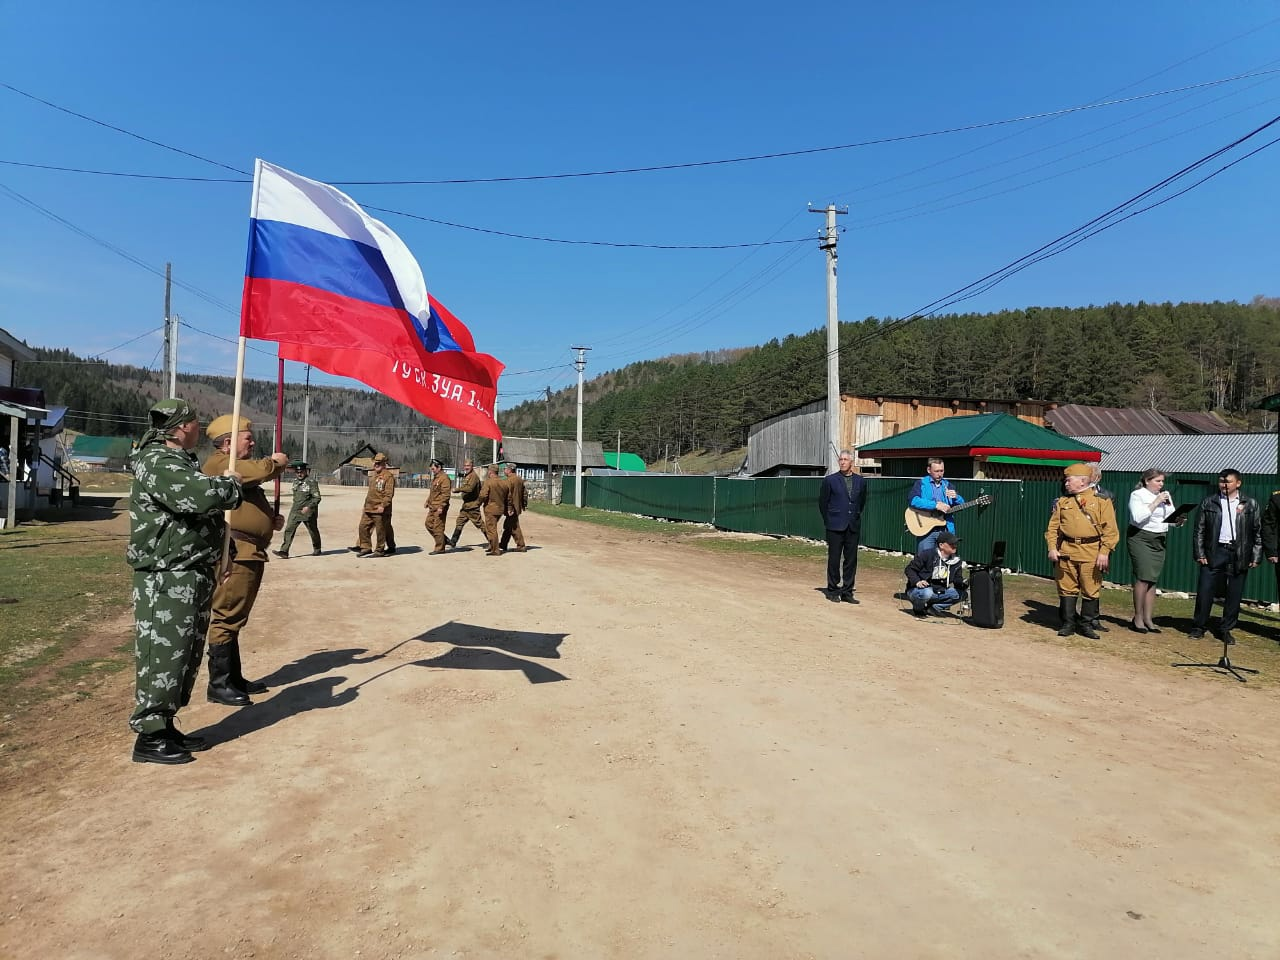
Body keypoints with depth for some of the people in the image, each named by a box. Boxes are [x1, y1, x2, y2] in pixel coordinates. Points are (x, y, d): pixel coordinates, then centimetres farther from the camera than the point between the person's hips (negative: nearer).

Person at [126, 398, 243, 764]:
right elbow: (197, 497, -32)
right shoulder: (157, 463, -15)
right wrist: (229, 485, -13)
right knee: (162, 655, -4)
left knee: (186, 655, 16)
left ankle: (165, 726, 27)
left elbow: (206, 509, 26)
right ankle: (149, 737, 6)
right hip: (167, 579, -10)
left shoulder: (182, 461, 18)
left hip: (193, 576, 10)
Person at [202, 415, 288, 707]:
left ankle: (234, 678, 24)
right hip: (234, 554, -11)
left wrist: (272, 520, 14)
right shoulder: (219, 463, -9)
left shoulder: (239, 466, 24)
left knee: (234, 619, 16)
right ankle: (218, 686, -2)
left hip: (249, 554, 11)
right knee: (227, 618, -7)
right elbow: (260, 471, -26)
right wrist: (276, 462, -4)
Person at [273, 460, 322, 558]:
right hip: (295, 511, 6)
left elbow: (317, 498, -15)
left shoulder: (311, 482, -13)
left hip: (308, 511, -6)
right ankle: (284, 551, -11)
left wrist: (308, 507, -24)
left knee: (313, 530, 11)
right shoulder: (295, 481, 9)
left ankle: (317, 549, 30)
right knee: (289, 530, -7)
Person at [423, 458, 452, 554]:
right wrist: (427, 502, 16)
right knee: (429, 524, 13)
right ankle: (445, 541, 22)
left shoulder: (444, 478, -15)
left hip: (439, 508, -10)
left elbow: (446, 494, -21)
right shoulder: (435, 477, 17)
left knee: (438, 527, -5)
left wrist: (441, 507, -25)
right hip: (432, 507, 10)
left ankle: (440, 548, 5)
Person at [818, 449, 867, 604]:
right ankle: (833, 591, 12)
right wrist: (829, 521, 7)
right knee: (834, 559, 2)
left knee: (851, 560, 5)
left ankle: (847, 592, 13)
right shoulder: (830, 480, -2)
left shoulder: (860, 481, 7)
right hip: (835, 527, -3)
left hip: (853, 527, 3)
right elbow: (822, 502, 4)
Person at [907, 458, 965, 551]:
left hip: (946, 530, 4)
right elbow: (913, 501, -17)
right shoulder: (921, 484, 1)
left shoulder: (948, 485, 15)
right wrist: (935, 505, -23)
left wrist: (956, 497, -10)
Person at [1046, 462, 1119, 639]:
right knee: (1067, 589, 6)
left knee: (1091, 590, 3)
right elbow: (1053, 526, 11)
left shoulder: (1102, 501, 0)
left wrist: (1104, 552, -12)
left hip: (1091, 553, -3)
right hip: (1066, 551, 3)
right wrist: (1052, 547, 0)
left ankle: (1086, 624, 15)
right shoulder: (1062, 502, 11)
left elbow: (1110, 529, -4)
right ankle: (1068, 623, 15)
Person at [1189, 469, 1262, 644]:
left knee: (1234, 594, 5)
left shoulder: (1251, 504, 6)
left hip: (1239, 554, 1)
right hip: (1215, 552, -1)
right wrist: (1199, 553, -3)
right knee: (1205, 591, -2)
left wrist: (1256, 557, 0)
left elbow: (1258, 532, 6)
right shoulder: (1208, 502, 5)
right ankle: (1198, 627, 8)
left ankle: (1226, 630, 15)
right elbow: (1199, 530, 4)